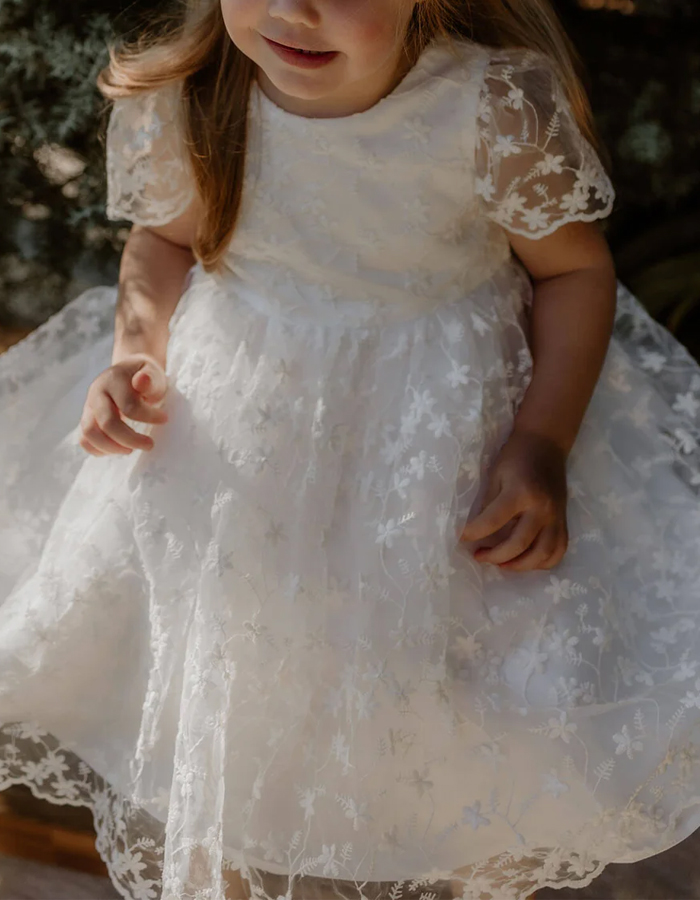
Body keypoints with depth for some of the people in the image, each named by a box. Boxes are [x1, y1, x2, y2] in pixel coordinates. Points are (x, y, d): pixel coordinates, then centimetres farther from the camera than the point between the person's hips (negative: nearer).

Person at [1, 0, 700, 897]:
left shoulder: (500, 104, -26)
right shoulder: (178, 100, -18)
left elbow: (575, 267, -9)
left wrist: (543, 443, -20)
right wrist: (137, 354, -16)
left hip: (450, 415, -2)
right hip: (234, 421, 2)